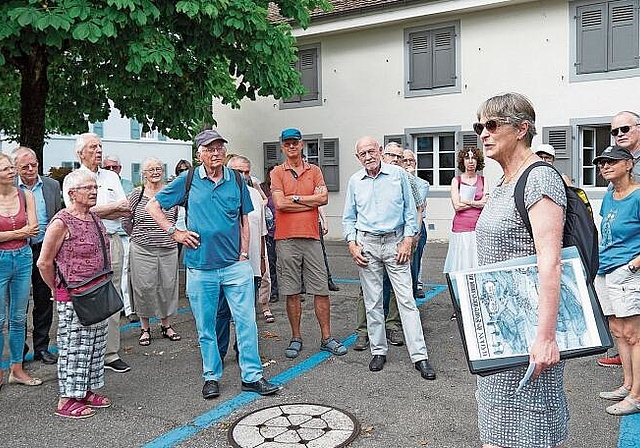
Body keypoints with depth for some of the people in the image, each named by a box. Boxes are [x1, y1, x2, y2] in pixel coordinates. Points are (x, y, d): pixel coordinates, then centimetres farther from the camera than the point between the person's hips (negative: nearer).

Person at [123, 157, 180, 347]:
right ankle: (145, 328, 17)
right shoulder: (137, 193, -1)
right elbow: (126, 220, 6)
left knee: (168, 286, 7)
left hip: (168, 249, 2)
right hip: (142, 250, -2)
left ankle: (166, 325, 23)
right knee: (144, 287, 2)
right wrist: (139, 236, 9)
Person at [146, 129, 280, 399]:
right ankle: (211, 377, 24)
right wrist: (174, 232, -2)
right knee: (205, 326, 9)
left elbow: (244, 221, 12)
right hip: (200, 267, -1)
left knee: (246, 321, 1)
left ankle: (252, 376, 13)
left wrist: (244, 255, 4)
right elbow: (152, 206, 8)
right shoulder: (188, 181, 2)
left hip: (235, 265, 1)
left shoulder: (237, 181, 6)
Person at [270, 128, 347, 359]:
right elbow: (280, 203, -9)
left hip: (311, 238, 2)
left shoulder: (314, 171, 11)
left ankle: (326, 338, 14)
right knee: (292, 293, 6)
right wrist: (311, 201, -5)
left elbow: (323, 197, -4)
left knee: (321, 290, 4)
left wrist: (294, 198, -7)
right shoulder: (277, 172, 5)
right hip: (286, 239, -1)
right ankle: (296, 338, 18)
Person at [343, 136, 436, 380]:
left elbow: (410, 210, 3)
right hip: (366, 244, 2)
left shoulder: (398, 174, 1)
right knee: (372, 302, 7)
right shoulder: (354, 181, 7)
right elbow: (349, 218, 12)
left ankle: (419, 355, -1)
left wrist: (407, 241, -5)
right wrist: (352, 245, 0)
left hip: (395, 242, -2)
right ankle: (378, 351, 19)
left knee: (407, 300, -5)